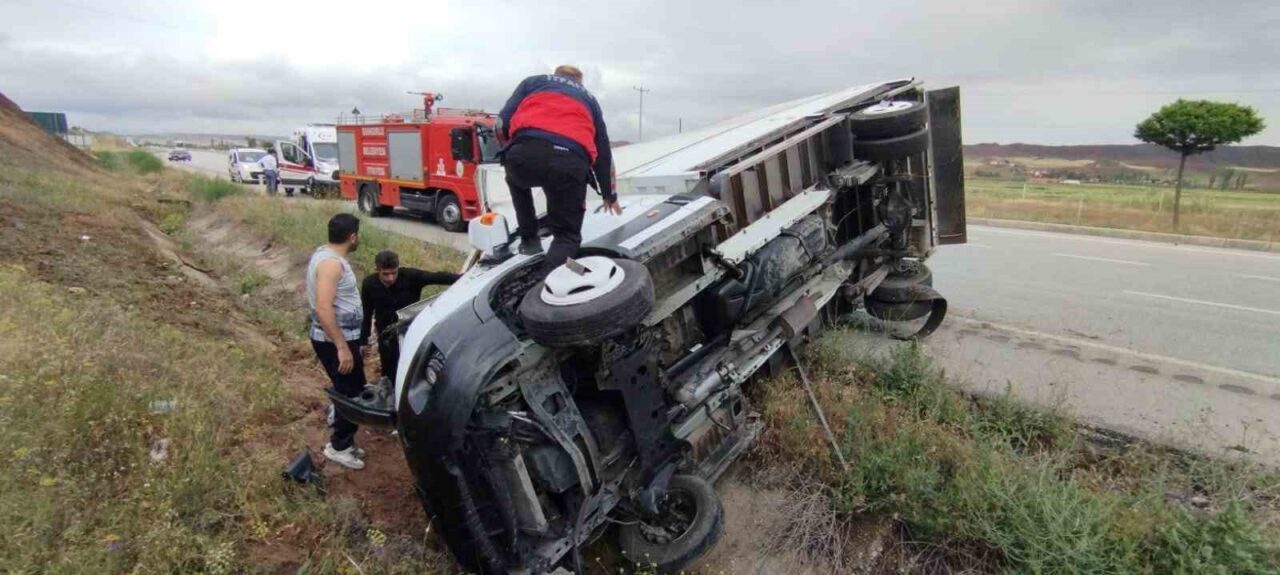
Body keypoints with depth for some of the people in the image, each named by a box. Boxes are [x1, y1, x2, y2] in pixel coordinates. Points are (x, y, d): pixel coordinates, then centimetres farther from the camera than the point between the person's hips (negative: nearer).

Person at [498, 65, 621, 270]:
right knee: (567, 235, 14)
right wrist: (609, 195, 48)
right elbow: (603, 152, 37)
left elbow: (502, 125, 18)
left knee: (517, 180, 38)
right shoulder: (590, 99, 35)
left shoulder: (533, 81, 31)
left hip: (525, 154, 0)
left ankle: (529, 240, 31)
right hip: (570, 164, 0)